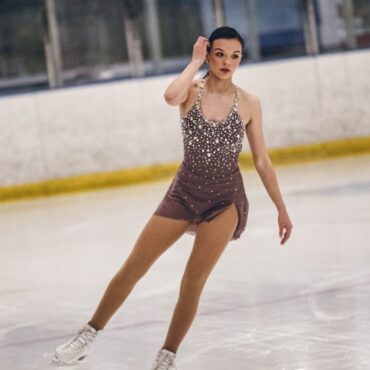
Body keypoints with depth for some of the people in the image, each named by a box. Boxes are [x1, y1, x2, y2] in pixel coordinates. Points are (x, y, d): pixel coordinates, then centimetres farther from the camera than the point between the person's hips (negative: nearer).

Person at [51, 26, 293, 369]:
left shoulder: (248, 103, -4)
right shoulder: (192, 91, -6)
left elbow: (261, 161, 4)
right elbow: (170, 96, -33)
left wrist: (281, 209, 6)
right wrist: (195, 61, -20)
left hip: (225, 199, -1)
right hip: (185, 192, 1)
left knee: (194, 280, -9)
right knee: (132, 268, 4)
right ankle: (89, 334, 19)